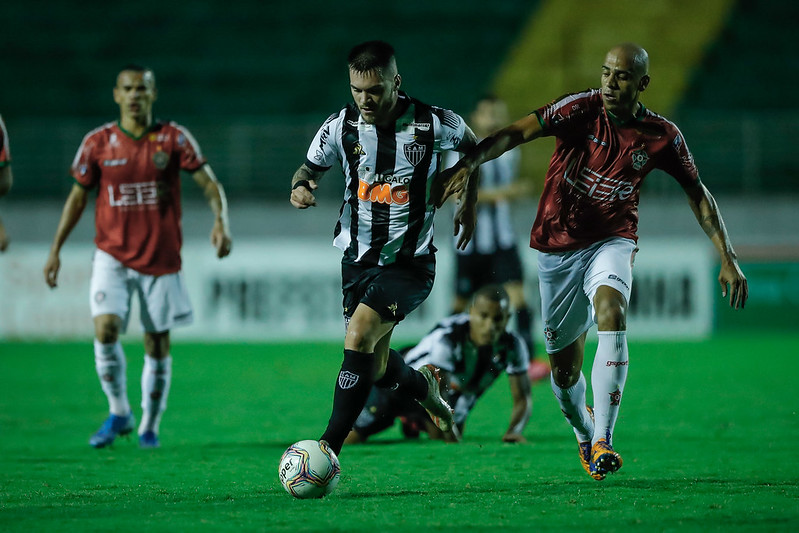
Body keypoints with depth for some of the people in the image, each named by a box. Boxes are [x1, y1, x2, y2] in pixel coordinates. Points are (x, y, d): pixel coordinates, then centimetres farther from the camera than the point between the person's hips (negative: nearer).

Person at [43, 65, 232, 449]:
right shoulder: (97, 142, 0)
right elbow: (78, 195, 8)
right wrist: (56, 249, 6)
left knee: (157, 345, 3)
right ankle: (118, 413, 1)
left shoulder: (174, 139, -3)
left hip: (161, 258, 0)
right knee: (106, 329, -18)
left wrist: (220, 221, -23)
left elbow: (209, 183, -4)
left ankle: (150, 425, 21)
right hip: (112, 255, 0)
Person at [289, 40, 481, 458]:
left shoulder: (434, 124, -13)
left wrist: (468, 204, 9)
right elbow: (311, 167, 10)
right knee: (375, 369, 12)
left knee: (359, 335, -25)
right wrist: (301, 186, -13)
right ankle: (422, 385, 49)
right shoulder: (341, 126, -8)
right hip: (358, 258, 4)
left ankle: (329, 448, -23)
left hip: (410, 262, -4)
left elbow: (470, 143, 10)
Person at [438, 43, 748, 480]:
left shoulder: (663, 137, -6)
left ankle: (603, 442, -35)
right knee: (564, 367, 6)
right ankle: (583, 432, 40)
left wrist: (727, 259, 2)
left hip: (611, 243, 0)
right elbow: (517, 132, -22)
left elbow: (698, 194, 6)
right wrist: (469, 163, -39)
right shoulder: (581, 109, -12)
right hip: (558, 247, 1)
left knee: (611, 314, -33)